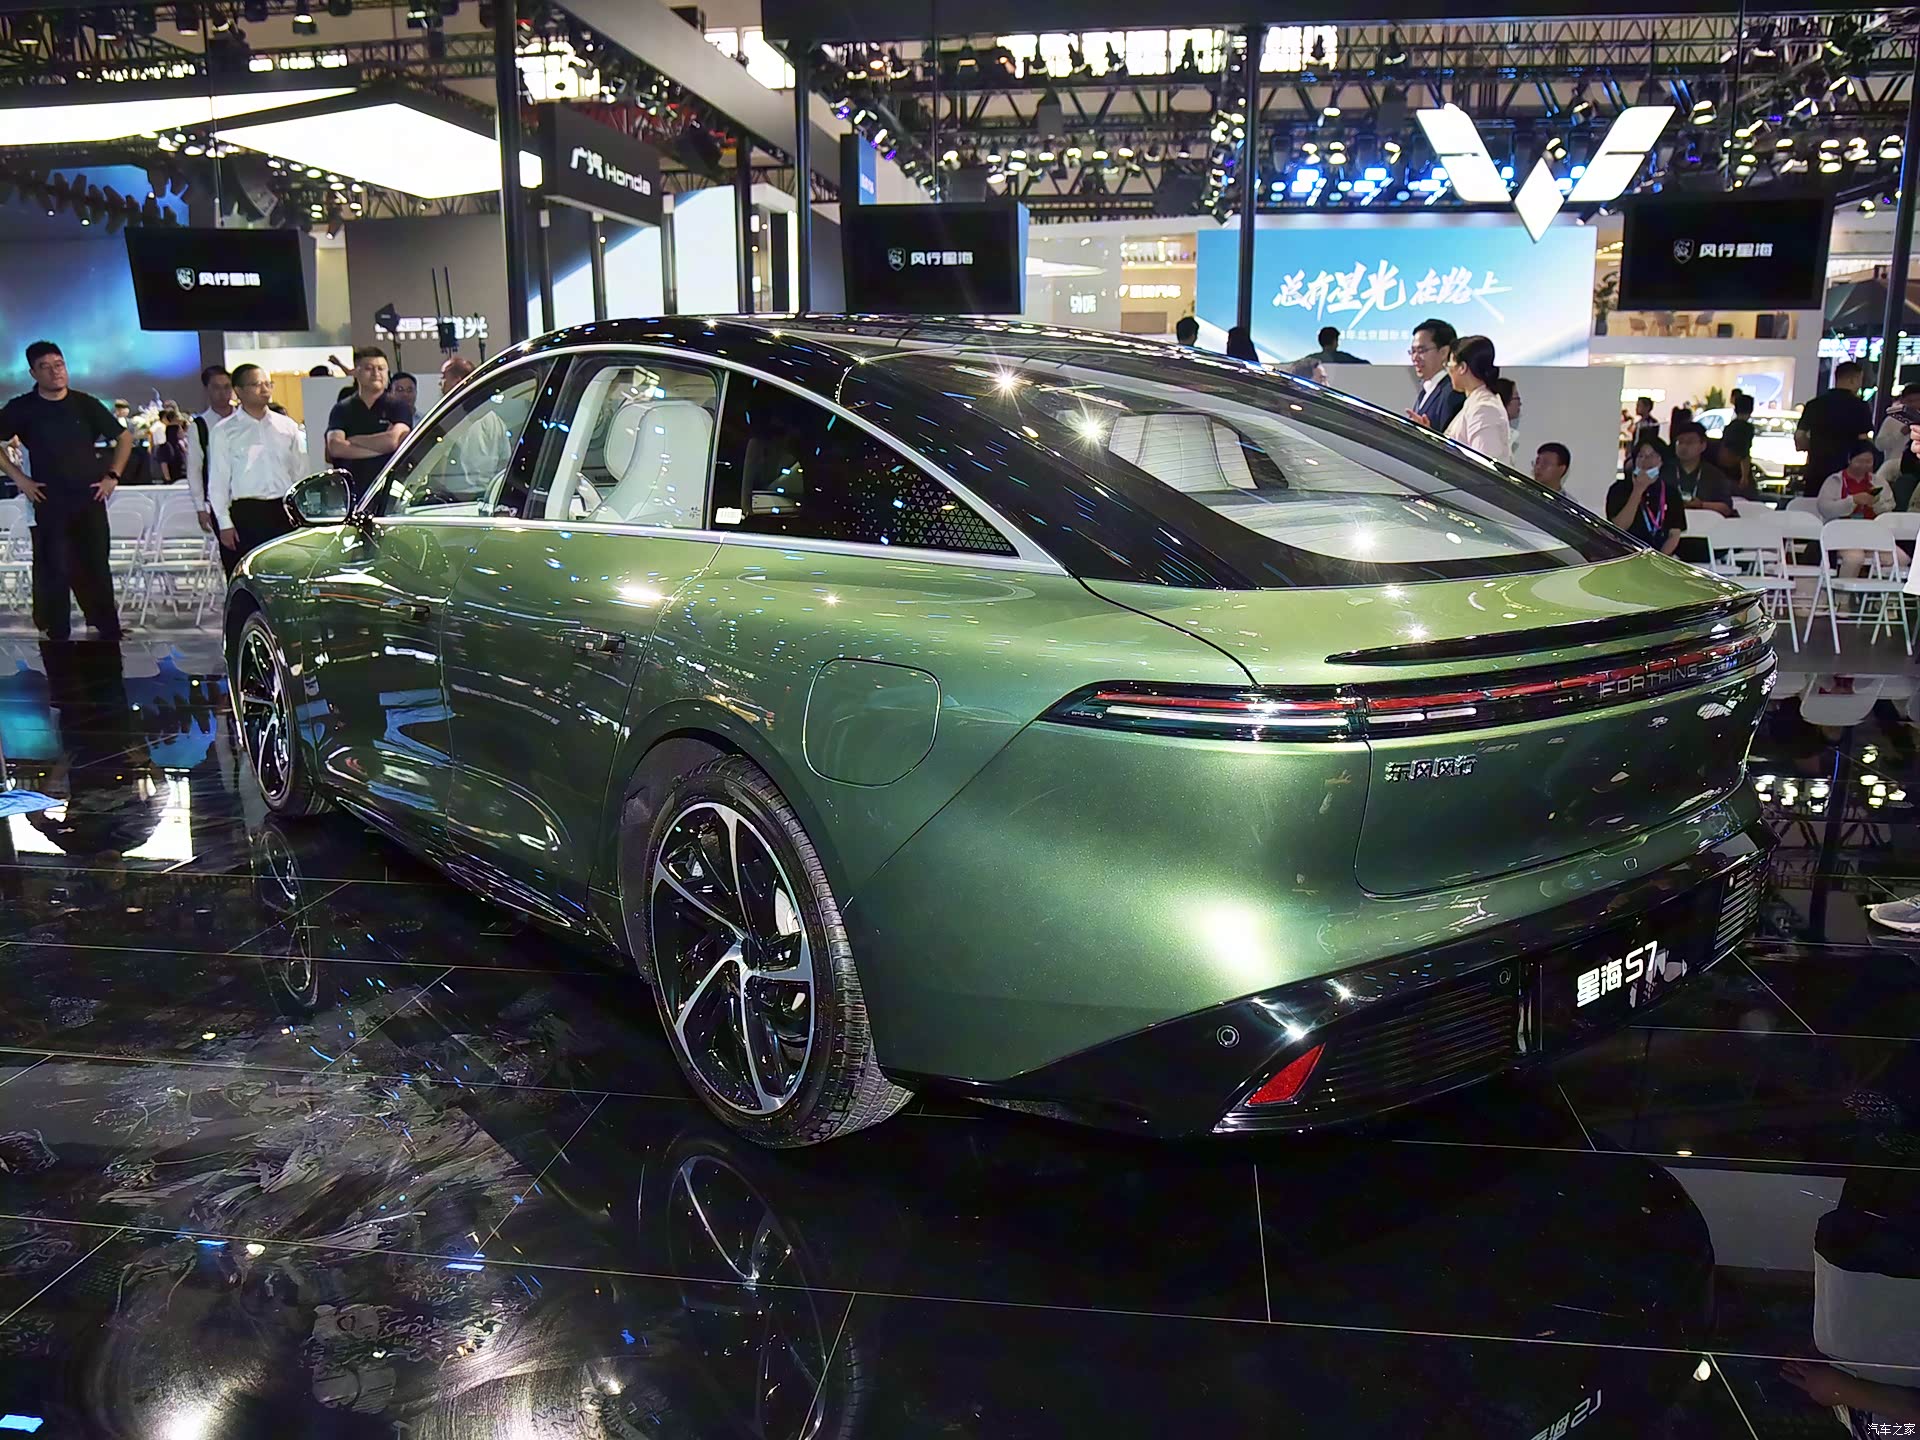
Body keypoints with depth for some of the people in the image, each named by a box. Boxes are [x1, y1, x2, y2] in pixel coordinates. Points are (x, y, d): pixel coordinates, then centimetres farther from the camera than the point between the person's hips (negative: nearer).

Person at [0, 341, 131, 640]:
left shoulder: (85, 404, 4)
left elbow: (124, 437, 12)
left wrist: (113, 475, 4)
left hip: (90, 500, 1)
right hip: (48, 503, -1)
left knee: (96, 567, 5)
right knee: (54, 570, 1)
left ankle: (109, 632, 12)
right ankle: (57, 636, 6)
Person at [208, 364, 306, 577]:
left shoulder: (287, 427, 11)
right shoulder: (224, 431, 3)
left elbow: (301, 472, 13)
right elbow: (218, 480, 2)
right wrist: (224, 523, -4)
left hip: (284, 511, 2)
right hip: (245, 513, -2)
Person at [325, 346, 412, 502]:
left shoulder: (397, 408, 7)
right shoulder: (342, 410, 13)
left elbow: (394, 440, -11)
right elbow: (334, 447, -3)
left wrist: (353, 441, 0)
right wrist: (380, 447, -7)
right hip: (350, 491, 2)